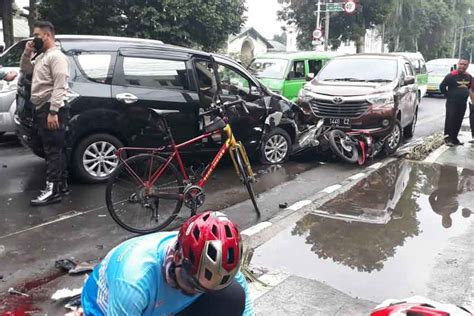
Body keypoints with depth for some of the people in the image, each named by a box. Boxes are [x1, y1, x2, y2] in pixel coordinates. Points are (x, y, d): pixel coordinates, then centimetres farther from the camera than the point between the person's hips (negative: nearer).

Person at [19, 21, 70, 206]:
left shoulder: (56, 56, -12)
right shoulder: (41, 56, 20)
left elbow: (60, 86, -20)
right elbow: (25, 71, 29)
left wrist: (53, 112, -26)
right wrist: (27, 53, 12)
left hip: (51, 110, -10)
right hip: (42, 110, 10)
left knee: (52, 150, -9)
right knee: (55, 150, 12)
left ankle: (53, 190, -7)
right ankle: (62, 185, 18)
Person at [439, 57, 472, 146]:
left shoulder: (469, 77, 8)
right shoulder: (451, 75, -12)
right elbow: (442, 87, -8)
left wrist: (464, 95, 15)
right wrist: (449, 95, -2)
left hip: (463, 104, 6)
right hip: (452, 103, -6)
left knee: (458, 122, 10)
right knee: (450, 120, -9)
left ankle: (454, 138, 20)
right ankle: (448, 138, -5)